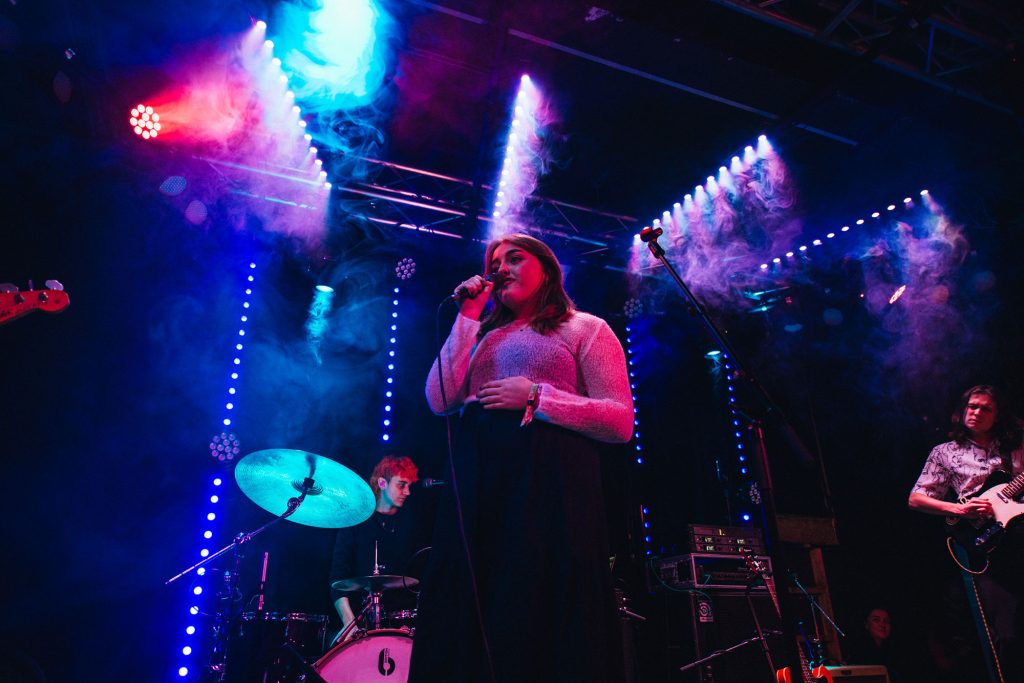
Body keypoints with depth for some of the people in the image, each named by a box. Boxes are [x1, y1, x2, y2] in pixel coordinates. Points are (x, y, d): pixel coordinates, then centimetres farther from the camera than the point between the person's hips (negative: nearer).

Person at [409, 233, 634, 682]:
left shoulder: (586, 328, 9)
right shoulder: (484, 335, 24)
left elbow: (620, 421, -2)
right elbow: (440, 401, 7)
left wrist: (536, 397, -12)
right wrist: (468, 318, 7)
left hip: (548, 477, -5)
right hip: (475, 479, 5)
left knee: (540, 617, -3)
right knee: (464, 620, 5)